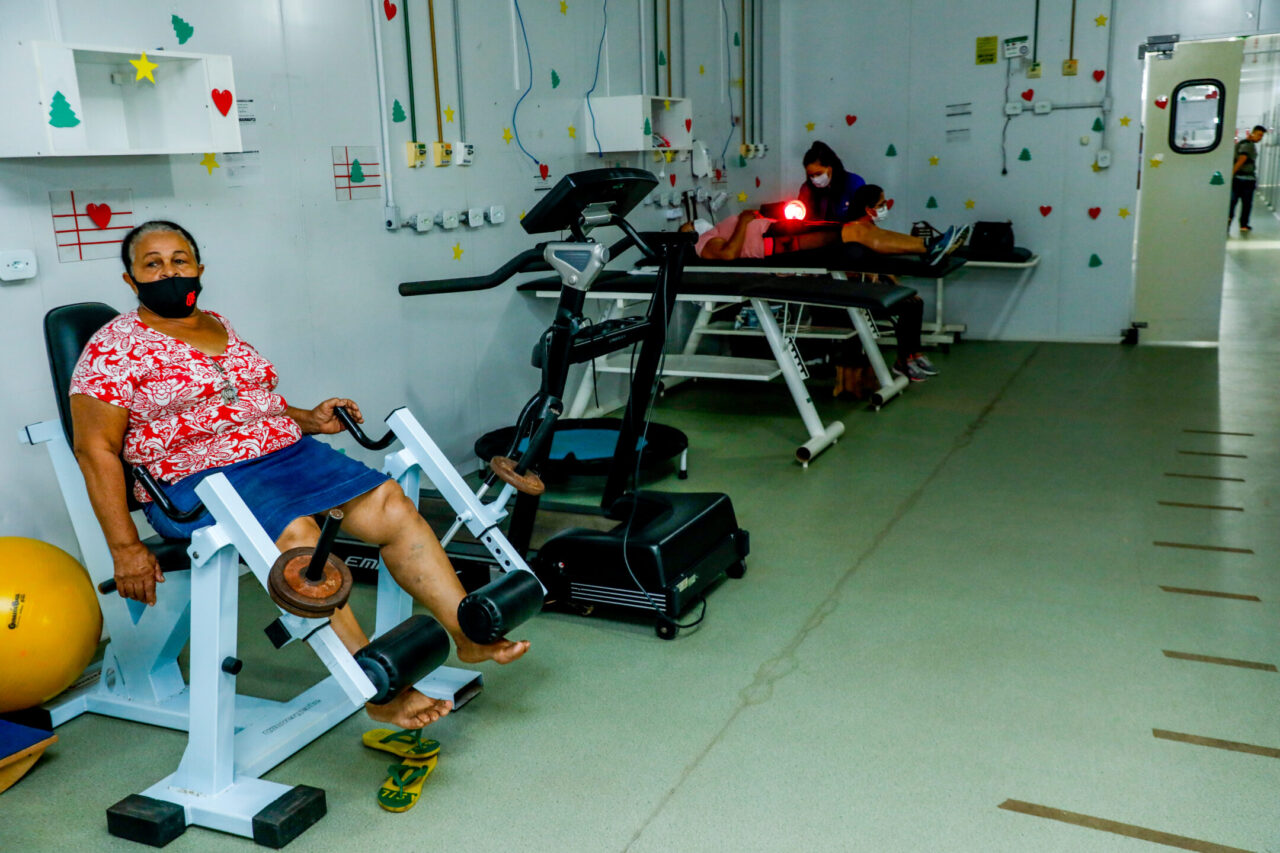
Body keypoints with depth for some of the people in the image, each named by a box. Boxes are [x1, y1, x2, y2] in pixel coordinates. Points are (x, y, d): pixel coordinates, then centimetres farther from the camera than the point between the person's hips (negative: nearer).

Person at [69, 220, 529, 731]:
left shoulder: (221, 327, 19)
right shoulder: (115, 347, -1)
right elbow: (96, 449, -7)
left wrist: (308, 419, 8)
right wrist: (125, 548, -15)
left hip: (285, 453, 7)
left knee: (389, 504, -14)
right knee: (297, 534, -34)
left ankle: (472, 634, -14)